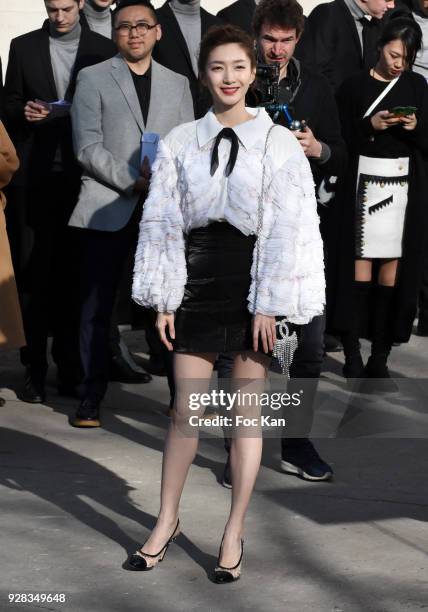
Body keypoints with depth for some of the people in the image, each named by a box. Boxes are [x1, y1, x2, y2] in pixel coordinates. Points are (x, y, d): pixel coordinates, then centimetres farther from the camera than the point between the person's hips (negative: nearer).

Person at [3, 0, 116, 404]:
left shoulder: (102, 49, 7)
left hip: (80, 174, 0)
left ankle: (70, 364, 11)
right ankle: (34, 367, 3)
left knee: (73, 271, 3)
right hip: (33, 176, 0)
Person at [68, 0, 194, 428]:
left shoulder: (177, 84, 17)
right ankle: (91, 396, 6)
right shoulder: (93, 79, 6)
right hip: (108, 207, -2)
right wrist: (133, 181, -13)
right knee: (97, 305, -1)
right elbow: (88, 147, -3)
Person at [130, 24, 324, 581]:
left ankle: (234, 533, 13)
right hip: (196, 279, 2)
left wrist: (270, 304, -9)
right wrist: (163, 300, 0)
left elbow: (289, 229, -5)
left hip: (252, 282, -2)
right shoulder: (180, 143, 4)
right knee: (185, 410, 6)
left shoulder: (278, 143, -3)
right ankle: (167, 521, 20)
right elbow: (161, 222, 5)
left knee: (247, 411, 4)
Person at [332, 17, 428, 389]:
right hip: (364, 185, -2)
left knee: (394, 271, -2)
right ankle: (353, 355, 1)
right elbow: (344, 141, -1)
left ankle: (380, 360, 1)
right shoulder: (354, 87, 3)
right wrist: (370, 126, -17)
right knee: (360, 267, -3)